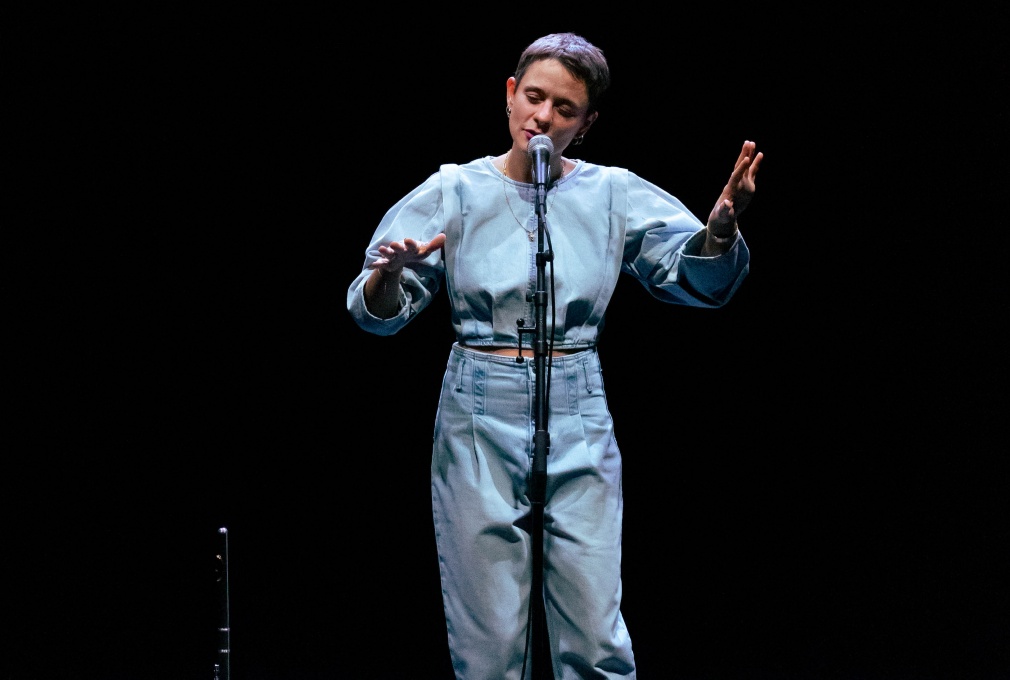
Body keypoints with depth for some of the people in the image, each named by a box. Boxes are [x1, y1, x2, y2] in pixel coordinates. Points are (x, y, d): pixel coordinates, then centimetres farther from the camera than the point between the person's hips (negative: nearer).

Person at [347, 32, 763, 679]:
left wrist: (722, 221, -22)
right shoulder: (455, 191, 3)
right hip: (480, 415, 0)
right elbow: (378, 312, 1)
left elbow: (699, 277, -2)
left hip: (578, 420, 1)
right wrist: (393, 269, -22)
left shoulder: (615, 195, 5)